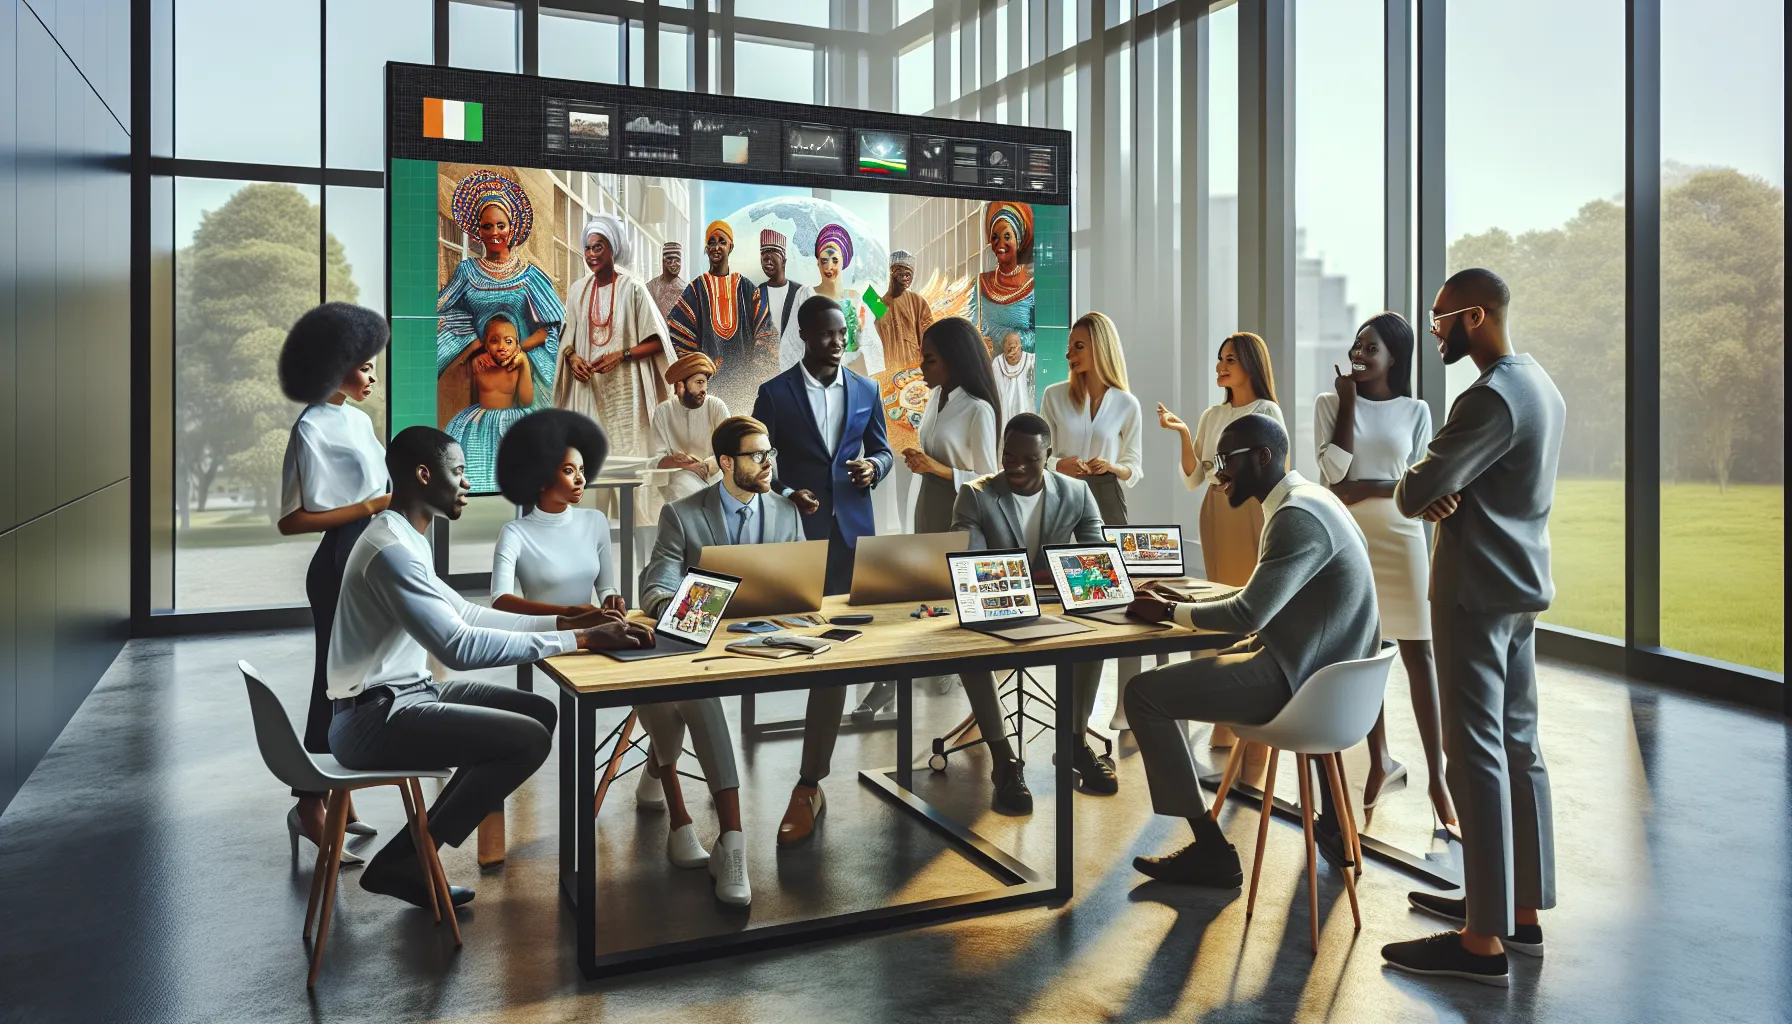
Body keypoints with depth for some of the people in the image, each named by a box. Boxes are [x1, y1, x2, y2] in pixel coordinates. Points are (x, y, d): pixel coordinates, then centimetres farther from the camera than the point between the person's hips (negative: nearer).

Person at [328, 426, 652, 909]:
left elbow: (463, 615, 16)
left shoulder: (405, 539, 11)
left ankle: (415, 847, 10)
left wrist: (563, 621, 7)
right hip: (373, 718, -10)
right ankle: (399, 861, -3)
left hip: (402, 695, 10)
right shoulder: (392, 549, -22)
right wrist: (577, 640, -27)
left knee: (539, 712, 9)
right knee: (528, 739, -17)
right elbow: (460, 647, -29)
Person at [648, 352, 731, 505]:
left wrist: (705, 465, -29)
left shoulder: (717, 407, -4)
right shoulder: (663, 411, 0)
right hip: (682, 477, 0)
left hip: (715, 476, 0)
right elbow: (658, 458, -4)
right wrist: (681, 463, -25)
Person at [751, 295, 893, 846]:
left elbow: (881, 450, 16)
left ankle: (810, 783, 2)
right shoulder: (775, 393, 1)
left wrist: (874, 465, -6)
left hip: (850, 531, 2)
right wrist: (785, 494, -15)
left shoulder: (865, 391, 11)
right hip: (796, 530, -2)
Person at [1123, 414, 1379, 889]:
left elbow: (1250, 614, -23)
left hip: (1299, 680, -10)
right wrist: (1185, 603, 12)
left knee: (1144, 692, -11)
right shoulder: (1307, 496, 11)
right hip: (1329, 670, 10)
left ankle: (1211, 850, -5)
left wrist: (1170, 612, -10)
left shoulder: (1297, 515, -20)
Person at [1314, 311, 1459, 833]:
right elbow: (1334, 471, -9)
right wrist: (1348, 399, -9)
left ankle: (1437, 775, 2)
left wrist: (1365, 488, -14)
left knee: (1418, 653, -2)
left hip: (1400, 539, -1)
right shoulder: (1330, 403, 4)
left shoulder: (1415, 411, 4)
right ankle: (1380, 760, 19)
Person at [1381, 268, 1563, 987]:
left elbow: (1413, 495, -20)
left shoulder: (1491, 398, -19)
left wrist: (1425, 489, 2)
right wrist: (1445, 491, -3)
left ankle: (1483, 942, -3)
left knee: (1477, 756, -7)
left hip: (1478, 592, -10)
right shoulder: (1541, 386, 14)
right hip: (1523, 584, 10)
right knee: (1519, 746, 13)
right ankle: (1523, 910, 23)